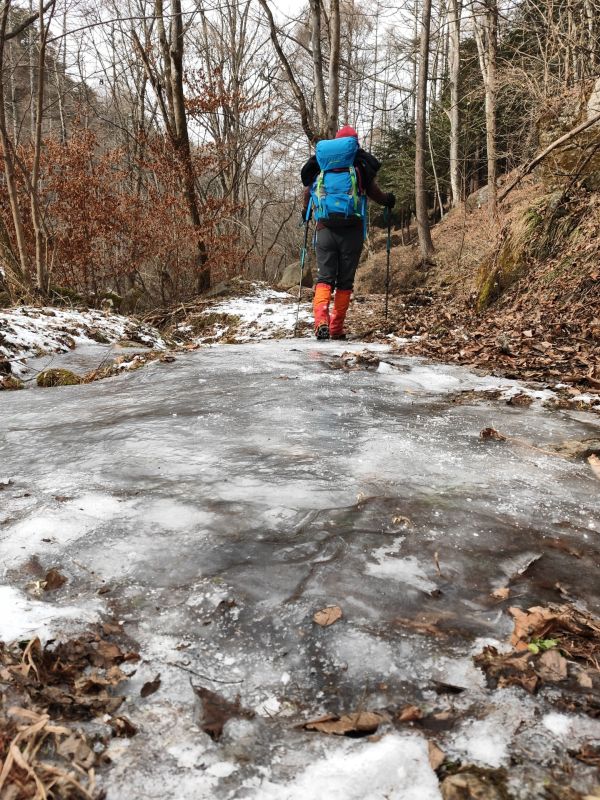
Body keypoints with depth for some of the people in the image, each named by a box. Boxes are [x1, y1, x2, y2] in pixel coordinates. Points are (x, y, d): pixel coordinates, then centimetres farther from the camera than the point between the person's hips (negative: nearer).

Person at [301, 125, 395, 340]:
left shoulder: (319, 162, 15)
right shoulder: (360, 161, 7)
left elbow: (307, 191, 18)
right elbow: (373, 193, 5)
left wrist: (306, 213, 37)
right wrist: (388, 200, 25)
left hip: (325, 228, 2)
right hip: (351, 230, -1)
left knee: (324, 277, 1)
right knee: (345, 281, 5)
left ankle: (321, 320, -21)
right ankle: (336, 329, 4)